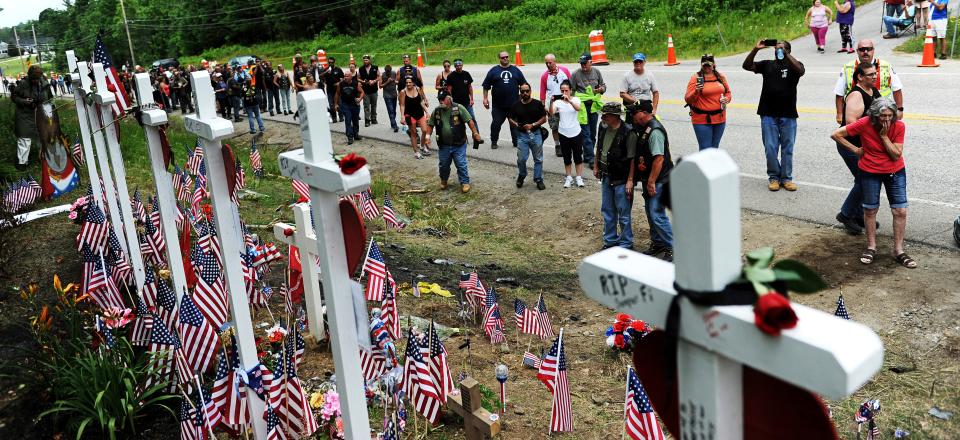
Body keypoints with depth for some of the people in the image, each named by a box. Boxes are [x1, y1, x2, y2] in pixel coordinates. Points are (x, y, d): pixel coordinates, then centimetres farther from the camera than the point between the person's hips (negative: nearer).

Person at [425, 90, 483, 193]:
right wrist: (428, 135, -2)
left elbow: (469, 121, -7)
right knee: (443, 165, 13)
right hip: (444, 145, 4)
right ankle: (443, 181, 35)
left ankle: (465, 182, 11)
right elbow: (430, 124, 12)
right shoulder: (436, 111, 3)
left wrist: (475, 133, -12)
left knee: (461, 164, -3)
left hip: (458, 144, -3)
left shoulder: (458, 108, -8)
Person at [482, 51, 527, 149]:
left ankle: (516, 142, 15)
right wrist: (485, 98, 0)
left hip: (514, 104, 1)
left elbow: (523, 84, 16)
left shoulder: (515, 70, 11)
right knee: (496, 123, 1)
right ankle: (494, 142, 16)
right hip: (498, 105, -1)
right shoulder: (494, 70, 5)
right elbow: (486, 86, 5)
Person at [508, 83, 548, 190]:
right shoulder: (516, 105, 3)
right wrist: (516, 125, -12)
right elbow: (510, 119, 9)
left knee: (538, 159, 5)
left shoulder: (537, 104, -1)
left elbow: (544, 119, -1)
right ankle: (521, 176, 26)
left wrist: (533, 125, -14)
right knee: (521, 159, 0)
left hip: (535, 134, 0)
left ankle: (539, 180, 15)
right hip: (522, 135, 1)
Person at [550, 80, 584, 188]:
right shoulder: (558, 101, -2)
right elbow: (551, 113, -18)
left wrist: (569, 100, -41)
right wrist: (551, 102, -32)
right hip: (564, 133, 1)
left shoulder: (575, 99, -5)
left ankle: (579, 178, 17)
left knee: (578, 156, 7)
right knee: (566, 157, 11)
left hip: (576, 133, -1)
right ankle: (569, 177, 21)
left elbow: (578, 108, -27)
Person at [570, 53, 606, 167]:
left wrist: (600, 89, -7)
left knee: (593, 133, 11)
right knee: (586, 133, -8)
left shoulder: (596, 72, 7)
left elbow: (603, 86, 15)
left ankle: (587, 156, 24)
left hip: (594, 106, 4)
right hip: (581, 105, -4)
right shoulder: (576, 74, -3)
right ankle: (591, 159, -7)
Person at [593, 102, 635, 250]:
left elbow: (632, 159, -17)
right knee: (607, 211, 18)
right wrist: (596, 166, 20)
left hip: (621, 179, -7)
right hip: (606, 177, 7)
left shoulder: (627, 132, -19)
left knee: (624, 214, 4)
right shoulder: (603, 128, 2)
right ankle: (610, 240, 32)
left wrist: (630, 180, -17)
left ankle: (626, 243, 17)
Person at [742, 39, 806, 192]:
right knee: (770, 148, 1)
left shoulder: (793, 65, 4)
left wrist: (786, 54, -20)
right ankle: (773, 177, 14)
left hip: (788, 115, -1)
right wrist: (756, 49, -13)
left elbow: (801, 70, -19)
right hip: (768, 115, 1)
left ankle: (786, 178, 14)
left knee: (787, 149, 5)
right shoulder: (767, 64, 10)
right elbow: (747, 66, -1)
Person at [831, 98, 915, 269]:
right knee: (870, 210, 10)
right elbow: (836, 134, -14)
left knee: (900, 211, -1)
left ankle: (898, 250, 12)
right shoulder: (864, 124, -19)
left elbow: (896, 155, -17)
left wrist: (884, 135, -24)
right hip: (870, 172, -1)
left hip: (895, 171, 1)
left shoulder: (899, 126, -16)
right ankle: (871, 247, 27)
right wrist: (855, 149, -11)